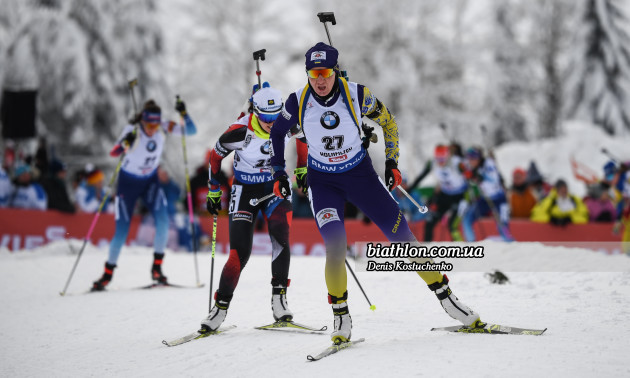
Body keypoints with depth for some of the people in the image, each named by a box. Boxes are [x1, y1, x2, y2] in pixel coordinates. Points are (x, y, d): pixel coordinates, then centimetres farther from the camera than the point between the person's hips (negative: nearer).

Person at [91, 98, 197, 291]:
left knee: (163, 219, -19)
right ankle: (108, 274, 14)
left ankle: (157, 267, -5)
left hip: (150, 180, 3)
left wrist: (183, 114, -36)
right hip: (128, 182, -3)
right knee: (121, 231, -5)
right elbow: (113, 153, -36)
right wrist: (125, 143, -57)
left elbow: (191, 131, -18)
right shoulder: (132, 130, -26)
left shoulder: (164, 127, -16)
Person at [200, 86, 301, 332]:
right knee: (240, 253, -11)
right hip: (245, 191, -2)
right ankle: (221, 306, 3)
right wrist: (214, 192, 4)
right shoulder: (239, 132, -23)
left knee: (280, 235, -25)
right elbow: (215, 156, -4)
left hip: (276, 186, 2)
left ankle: (279, 297, -18)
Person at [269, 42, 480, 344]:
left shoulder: (357, 95, -17)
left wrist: (392, 163, -1)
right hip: (322, 182, 0)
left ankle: (446, 297, 9)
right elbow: (277, 132, 6)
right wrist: (279, 174, 4)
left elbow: (388, 122, 1)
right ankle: (341, 317, -5)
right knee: (335, 246, -22)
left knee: (401, 236, -3)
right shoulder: (298, 102, -15)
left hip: (360, 174, 0)